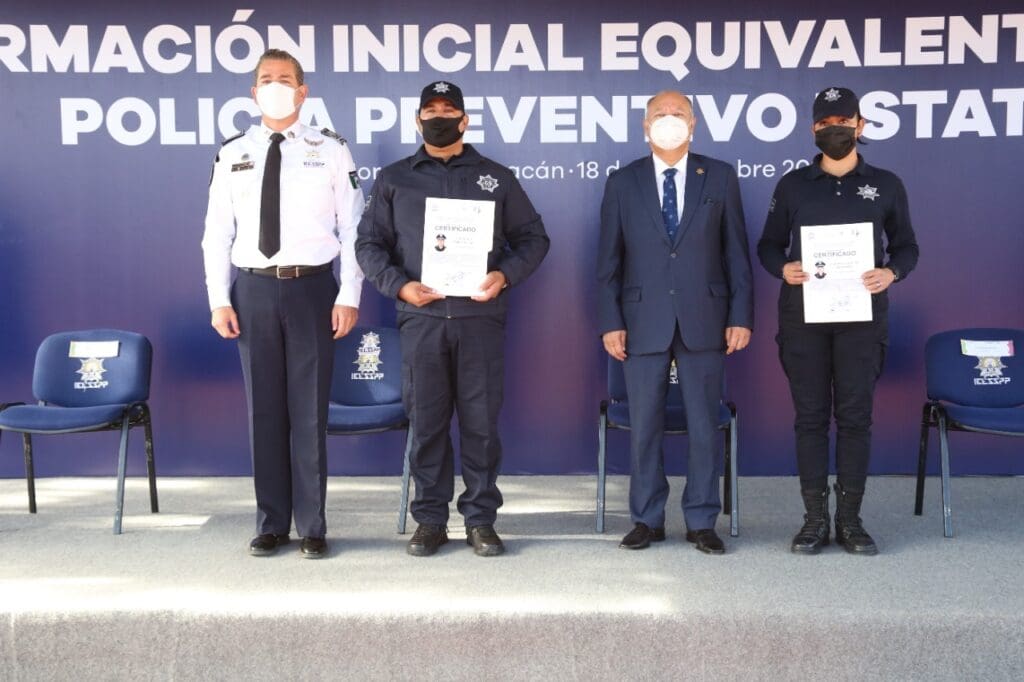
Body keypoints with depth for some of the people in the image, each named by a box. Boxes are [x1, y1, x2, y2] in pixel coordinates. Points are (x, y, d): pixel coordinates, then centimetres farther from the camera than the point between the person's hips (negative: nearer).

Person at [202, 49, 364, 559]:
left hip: (311, 287, -2)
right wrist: (218, 299, -1)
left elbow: (353, 229, 0)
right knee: (264, 408, 8)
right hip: (253, 289, 2)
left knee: (309, 410, 4)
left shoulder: (330, 151, 2)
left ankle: (312, 527, 15)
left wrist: (349, 296, -8)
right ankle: (271, 525, 20)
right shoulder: (233, 155, 8)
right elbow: (217, 232, 7)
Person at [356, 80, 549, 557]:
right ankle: (430, 520, 14)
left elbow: (533, 237, 12)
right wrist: (399, 284, -6)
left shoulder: (496, 178, 12)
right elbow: (369, 244, 11)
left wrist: (506, 275, -6)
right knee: (426, 422, 3)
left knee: (481, 421, 1)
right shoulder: (393, 180, 13)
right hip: (421, 320, 1)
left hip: (481, 317, 0)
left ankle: (480, 519, 12)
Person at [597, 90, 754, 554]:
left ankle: (701, 522, 18)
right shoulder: (622, 182, 6)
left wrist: (741, 316, -2)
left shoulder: (720, 177, 6)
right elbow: (608, 260, 4)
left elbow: (736, 252, 5)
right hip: (643, 321, 0)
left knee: (704, 426, 5)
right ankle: (647, 520, 19)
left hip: (703, 320, 0)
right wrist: (610, 321, -3)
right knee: (644, 427, 6)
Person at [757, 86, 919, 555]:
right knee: (810, 416, 2)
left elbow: (906, 245, 12)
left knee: (855, 415, 1)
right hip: (803, 317, 0)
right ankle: (815, 518, 10)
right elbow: (768, 244, 11)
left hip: (861, 316, 0)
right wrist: (783, 267, -11)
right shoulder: (792, 185, 8)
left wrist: (891, 273, -10)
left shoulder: (885, 185, 8)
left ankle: (850, 518, 11)